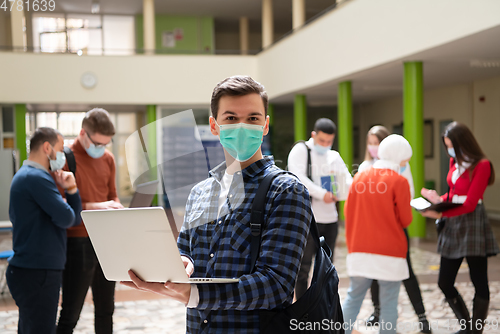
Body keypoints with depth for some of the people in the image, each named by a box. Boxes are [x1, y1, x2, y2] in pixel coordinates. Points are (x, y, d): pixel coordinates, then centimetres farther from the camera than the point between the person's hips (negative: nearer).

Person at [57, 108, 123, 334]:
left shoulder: (108, 159, 10)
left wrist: (116, 208, -1)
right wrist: (94, 207, -21)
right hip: (79, 242, -6)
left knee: (105, 309, 16)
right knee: (71, 313, 2)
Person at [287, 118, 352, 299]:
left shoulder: (334, 156, 15)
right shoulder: (300, 150, -2)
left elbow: (349, 182, 11)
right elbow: (298, 178, -17)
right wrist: (322, 194, -22)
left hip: (330, 219, 6)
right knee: (303, 267, 1)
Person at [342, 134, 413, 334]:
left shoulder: (359, 178, 4)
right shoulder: (399, 182, -8)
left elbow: (347, 211, 8)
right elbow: (406, 220, -5)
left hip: (359, 251, 4)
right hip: (390, 253, -4)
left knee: (353, 297, 14)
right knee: (389, 303, 5)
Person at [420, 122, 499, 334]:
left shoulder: (481, 165, -14)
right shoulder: (455, 162, 8)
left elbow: (469, 205, -17)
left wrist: (440, 214, -22)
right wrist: (438, 200, -5)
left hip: (473, 225, -7)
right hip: (452, 226, 7)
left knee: (479, 282, 4)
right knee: (444, 283, 9)